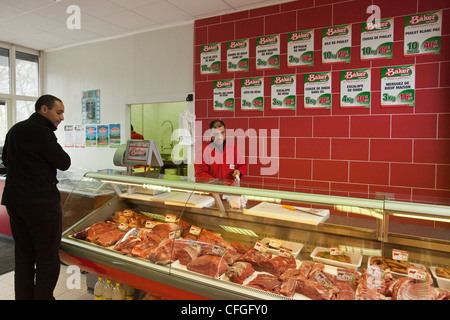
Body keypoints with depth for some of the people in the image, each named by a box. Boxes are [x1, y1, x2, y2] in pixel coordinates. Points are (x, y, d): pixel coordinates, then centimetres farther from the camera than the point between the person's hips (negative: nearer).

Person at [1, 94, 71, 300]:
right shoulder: (41, 131, -16)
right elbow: (64, 163, -13)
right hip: (41, 203, -9)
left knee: (23, 255, 17)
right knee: (48, 258, 2)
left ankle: (24, 297, 27)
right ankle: (43, 297, 10)